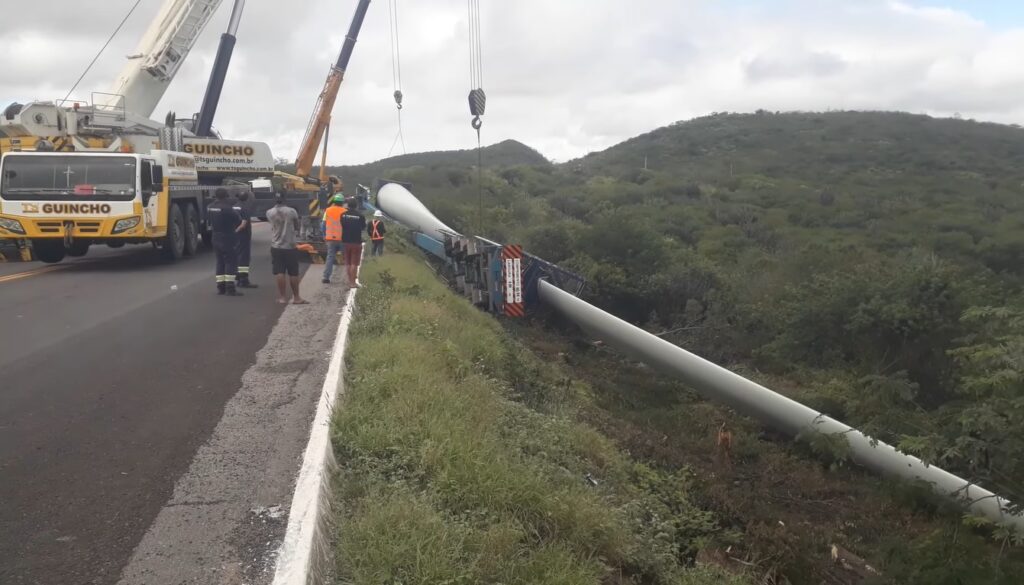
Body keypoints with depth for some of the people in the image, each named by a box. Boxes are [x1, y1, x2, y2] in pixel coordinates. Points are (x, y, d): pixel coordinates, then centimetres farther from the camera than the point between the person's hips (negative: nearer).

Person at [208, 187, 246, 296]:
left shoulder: (210, 208, 5)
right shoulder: (227, 208, -17)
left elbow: (210, 224, 11)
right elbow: (241, 222, -13)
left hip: (216, 239, 7)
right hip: (228, 239, -7)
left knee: (220, 262, 13)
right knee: (231, 263, -4)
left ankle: (220, 287, 13)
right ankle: (230, 288, -9)